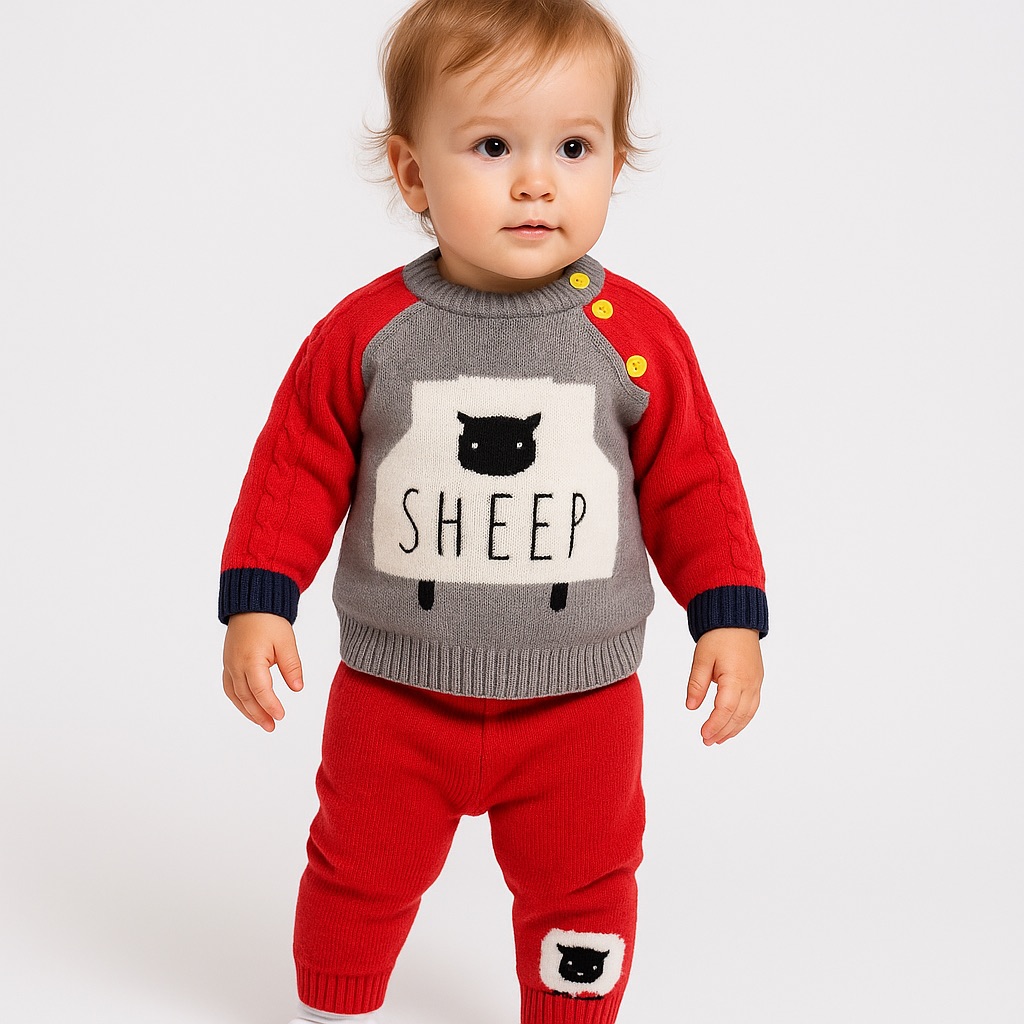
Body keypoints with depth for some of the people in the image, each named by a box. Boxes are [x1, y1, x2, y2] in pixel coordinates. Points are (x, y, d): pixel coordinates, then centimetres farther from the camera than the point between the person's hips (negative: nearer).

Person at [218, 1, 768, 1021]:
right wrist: (257, 602, -9)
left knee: (581, 890, 14)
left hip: (579, 703, 0)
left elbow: (693, 485, -1)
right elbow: (295, 470, -2)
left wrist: (729, 615, -5)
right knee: (360, 874, 20)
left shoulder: (637, 336, -8)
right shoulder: (365, 334, -10)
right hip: (393, 697, 1)